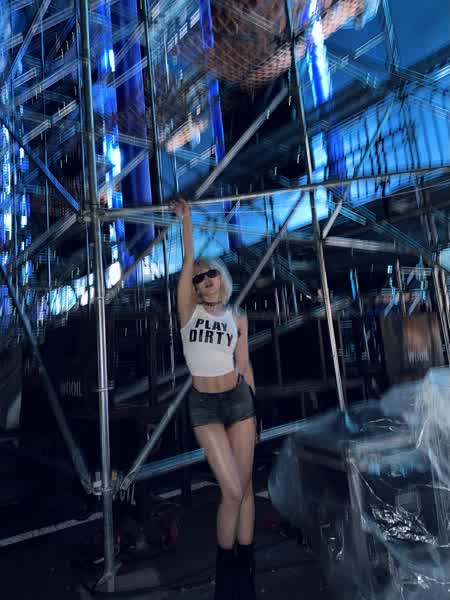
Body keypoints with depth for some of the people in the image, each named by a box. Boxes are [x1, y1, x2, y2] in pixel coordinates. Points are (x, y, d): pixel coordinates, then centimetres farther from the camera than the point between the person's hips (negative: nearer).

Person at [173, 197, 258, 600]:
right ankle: (225, 565, 20)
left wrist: (255, 408, 7)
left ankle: (245, 566, 23)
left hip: (239, 399, 2)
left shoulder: (237, 318, 8)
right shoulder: (189, 309, 2)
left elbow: (244, 364, 8)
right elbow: (188, 261, -6)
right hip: (203, 404, -2)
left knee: (245, 484, 6)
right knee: (232, 490, -5)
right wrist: (186, 218, -5)